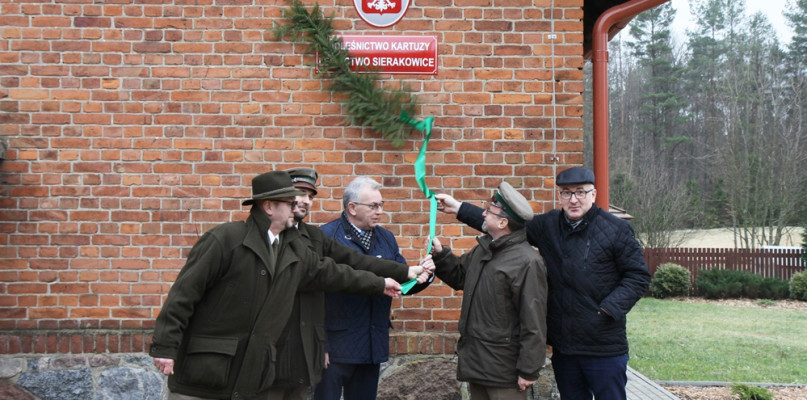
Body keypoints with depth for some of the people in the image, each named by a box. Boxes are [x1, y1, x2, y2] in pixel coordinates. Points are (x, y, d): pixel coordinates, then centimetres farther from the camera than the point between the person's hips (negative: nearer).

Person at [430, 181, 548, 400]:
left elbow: (533, 322, -20)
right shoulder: (482, 249, 9)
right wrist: (440, 255, 6)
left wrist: (528, 371, -19)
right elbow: (459, 276, 24)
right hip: (475, 361, 9)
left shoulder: (527, 262, -19)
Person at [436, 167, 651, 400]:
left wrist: (610, 308, -15)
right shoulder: (548, 225, 7)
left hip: (605, 347, -5)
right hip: (563, 346, 5)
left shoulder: (616, 230, -7)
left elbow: (638, 275, -5)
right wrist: (459, 208, 6)